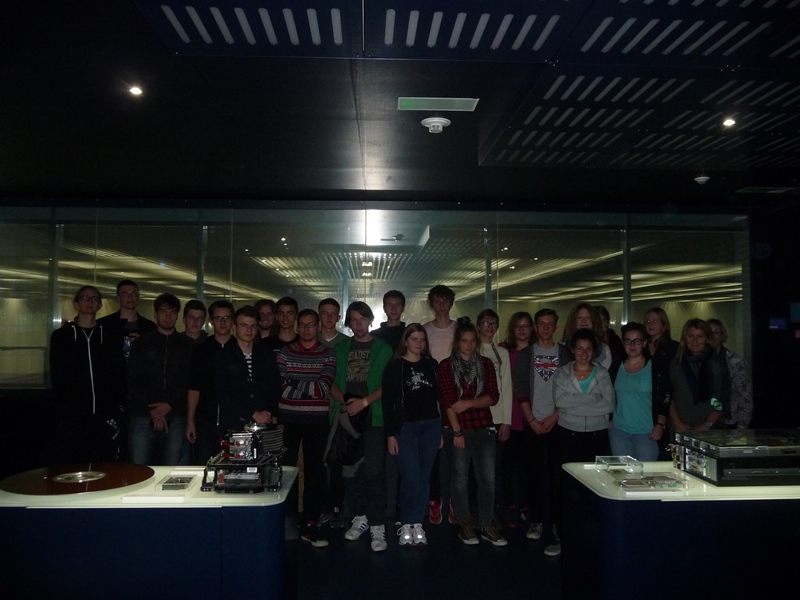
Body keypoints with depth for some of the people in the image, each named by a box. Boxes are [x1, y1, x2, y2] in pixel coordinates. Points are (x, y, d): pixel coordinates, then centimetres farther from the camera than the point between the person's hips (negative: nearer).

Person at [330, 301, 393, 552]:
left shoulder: (383, 349, 6)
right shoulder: (340, 348, 14)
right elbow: (332, 383, 10)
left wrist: (364, 402, -13)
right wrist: (346, 401, -8)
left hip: (374, 418, -3)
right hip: (346, 416, 3)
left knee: (374, 471, -8)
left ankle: (377, 525, 0)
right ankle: (360, 516, 24)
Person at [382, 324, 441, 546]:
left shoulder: (432, 365, 10)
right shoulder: (395, 367, -1)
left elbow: (439, 397, 11)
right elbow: (387, 402, -3)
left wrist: (441, 429, 9)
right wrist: (390, 434, -7)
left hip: (431, 425, 3)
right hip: (405, 427, -3)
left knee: (424, 477, 6)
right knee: (410, 478, -7)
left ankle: (417, 524, 18)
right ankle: (406, 525, 9)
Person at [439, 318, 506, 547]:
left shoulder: (486, 364, 9)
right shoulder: (446, 365, 1)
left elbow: (493, 397, 1)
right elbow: (448, 401, -6)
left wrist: (468, 403, -12)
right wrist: (457, 431, -11)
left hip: (483, 427, 2)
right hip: (456, 428, -2)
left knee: (488, 478, 1)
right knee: (459, 477, 4)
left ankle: (486, 525, 13)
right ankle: (464, 524, 17)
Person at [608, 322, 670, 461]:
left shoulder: (656, 368, -2)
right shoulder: (616, 366, 8)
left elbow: (665, 399, -3)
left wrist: (660, 425, -9)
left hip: (647, 433, -3)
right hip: (618, 431, 3)